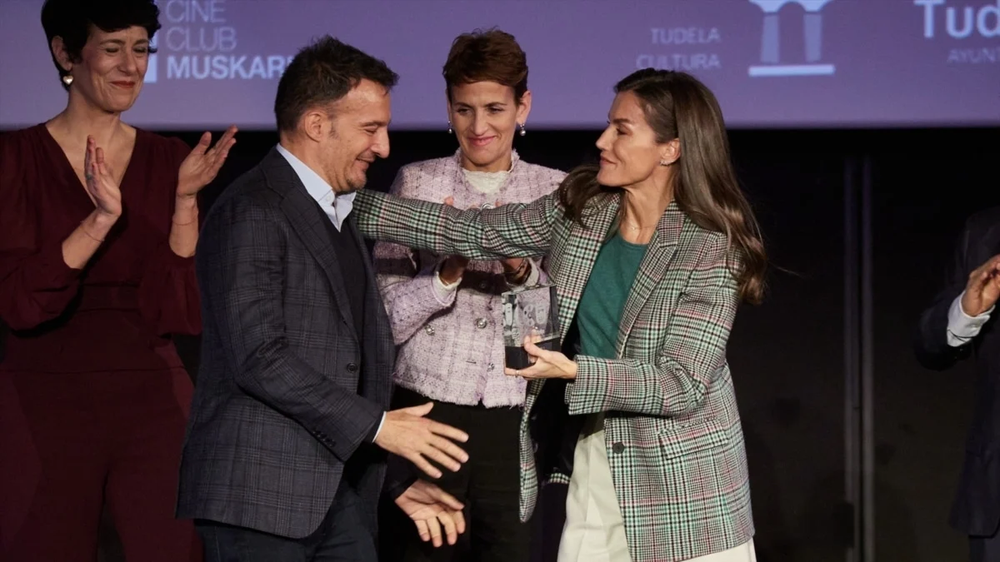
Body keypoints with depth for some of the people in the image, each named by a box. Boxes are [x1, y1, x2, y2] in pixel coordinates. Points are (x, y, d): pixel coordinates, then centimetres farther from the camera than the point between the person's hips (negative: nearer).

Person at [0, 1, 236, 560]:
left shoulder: (170, 160, 6)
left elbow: (183, 312, -2)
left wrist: (186, 199, -12)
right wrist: (102, 217, -23)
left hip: (154, 407, 2)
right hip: (45, 409, -2)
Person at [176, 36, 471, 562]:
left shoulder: (338, 214, 19)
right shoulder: (252, 213, -11)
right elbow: (259, 357, -19)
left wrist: (400, 480, 16)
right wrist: (376, 425, -15)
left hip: (341, 495, 8)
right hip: (260, 495, -8)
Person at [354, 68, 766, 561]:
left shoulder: (709, 248, -14)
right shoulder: (579, 211, 1)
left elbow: (682, 382, -19)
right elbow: (470, 232, 3)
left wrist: (574, 371, -30)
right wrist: (347, 205, -2)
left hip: (682, 478, -4)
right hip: (596, 456, 4)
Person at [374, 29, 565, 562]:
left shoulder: (554, 191, 6)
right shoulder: (417, 182, 3)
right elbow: (386, 319, -3)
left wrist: (522, 271, -15)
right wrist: (449, 272, -19)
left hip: (513, 424, 1)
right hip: (426, 413, -1)